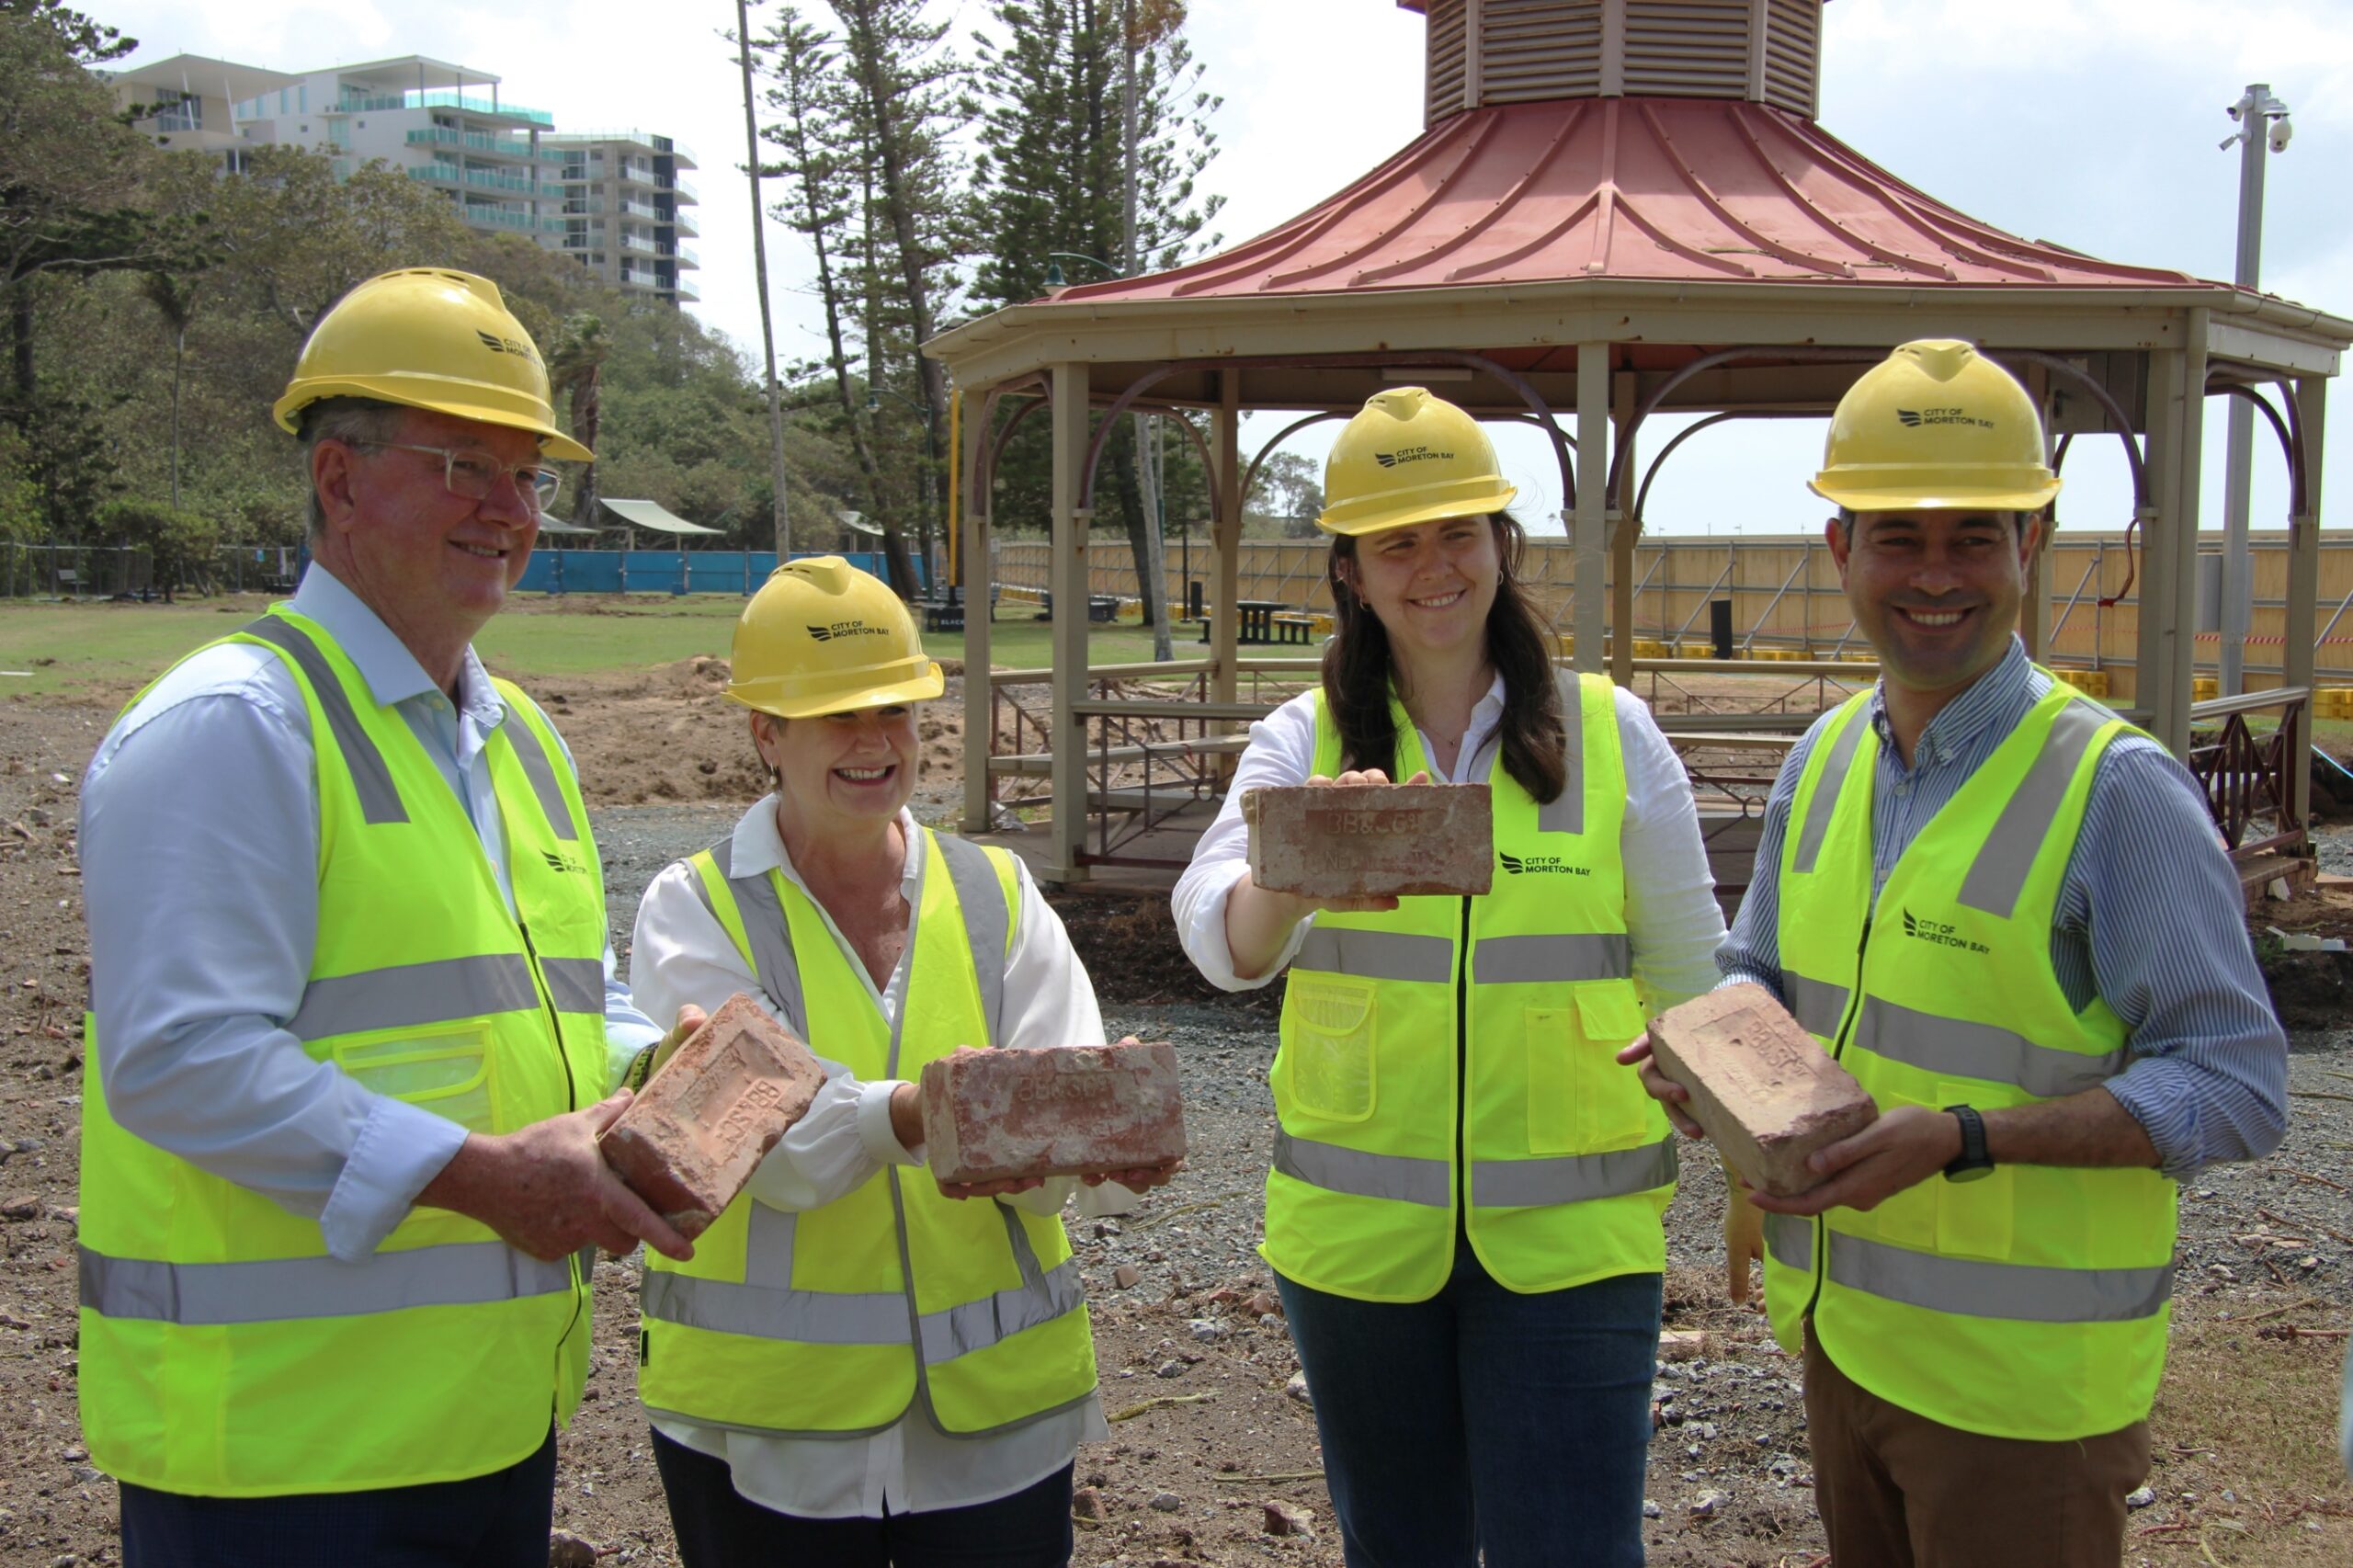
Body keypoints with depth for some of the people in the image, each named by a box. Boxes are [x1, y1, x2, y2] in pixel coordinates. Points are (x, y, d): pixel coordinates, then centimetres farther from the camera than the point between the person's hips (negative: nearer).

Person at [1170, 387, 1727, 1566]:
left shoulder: (1610, 733, -1)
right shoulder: (1306, 740, -1)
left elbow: (1691, 974, 7)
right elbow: (1220, 940, -20)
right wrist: (1306, 870, -39)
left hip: (1568, 1233, -1)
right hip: (1356, 1230, 2)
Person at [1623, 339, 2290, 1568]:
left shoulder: (2116, 787, -16)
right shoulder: (1826, 756, 4)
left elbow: (2236, 1087, -17)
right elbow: (1765, 974, 16)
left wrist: (1962, 1138, -27)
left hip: (2021, 1378, -6)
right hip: (1840, 1334, 6)